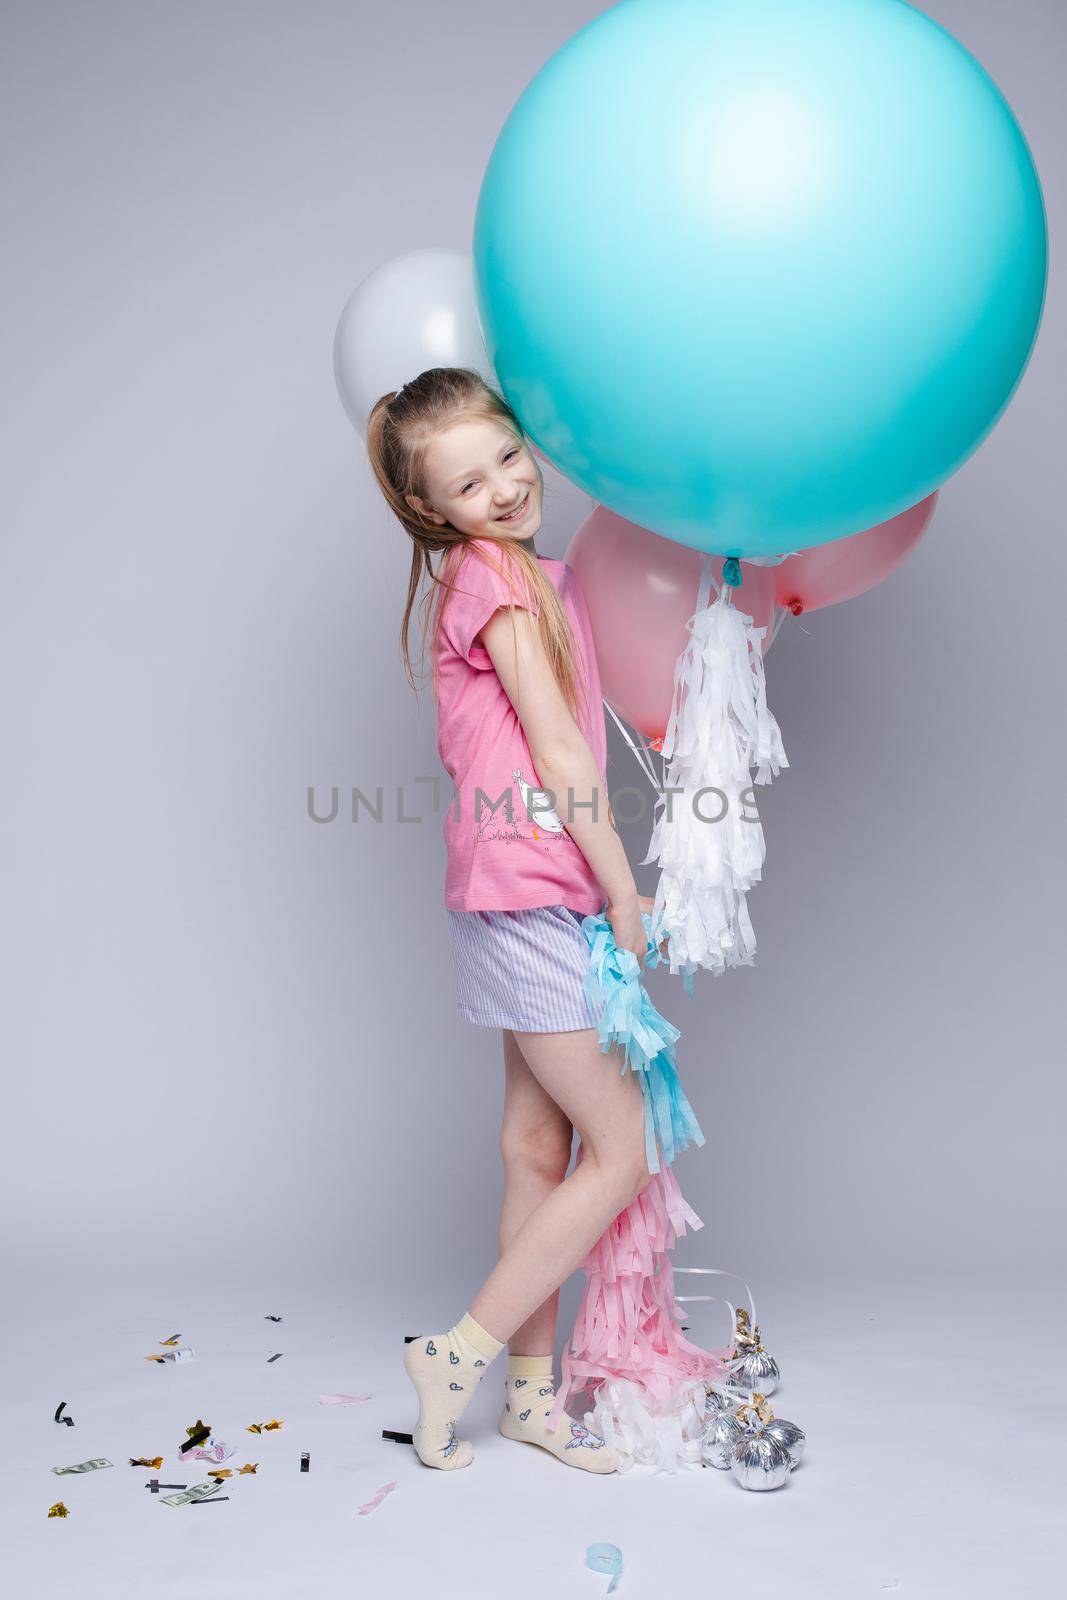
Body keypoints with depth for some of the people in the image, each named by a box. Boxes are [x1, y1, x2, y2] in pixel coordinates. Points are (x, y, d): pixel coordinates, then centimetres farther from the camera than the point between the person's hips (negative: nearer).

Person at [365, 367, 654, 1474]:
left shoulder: (545, 576, 15)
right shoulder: (489, 573, -12)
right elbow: (556, 746, -14)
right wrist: (624, 891, -11)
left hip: (548, 895, 9)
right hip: (525, 893, -9)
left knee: (541, 1146, 13)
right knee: (621, 1151, -2)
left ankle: (529, 1391, 25)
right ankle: (460, 1356, 9)